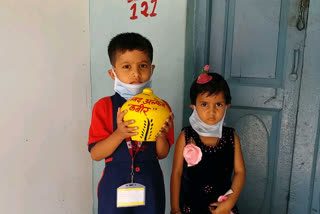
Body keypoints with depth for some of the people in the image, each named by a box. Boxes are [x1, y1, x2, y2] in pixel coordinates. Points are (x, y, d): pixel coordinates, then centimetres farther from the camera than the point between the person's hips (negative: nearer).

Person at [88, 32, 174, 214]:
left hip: (150, 184, 2)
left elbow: (162, 154, 2)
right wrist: (119, 134, -25)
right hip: (115, 184, -1)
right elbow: (95, 154, -11)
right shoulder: (104, 107, -8)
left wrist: (162, 135, -18)